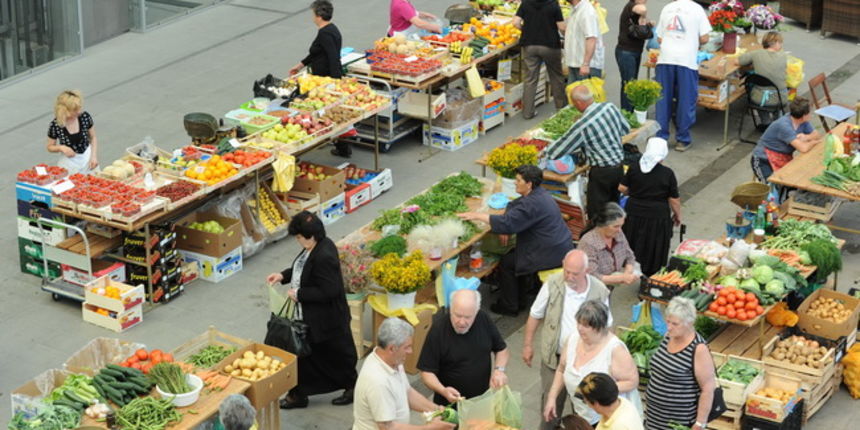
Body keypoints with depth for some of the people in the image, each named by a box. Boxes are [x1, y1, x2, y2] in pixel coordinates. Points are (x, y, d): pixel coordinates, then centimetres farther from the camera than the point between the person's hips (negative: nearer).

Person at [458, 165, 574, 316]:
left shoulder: (533, 204, -25)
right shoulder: (538, 193, 8)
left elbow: (507, 223, -28)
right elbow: (513, 206, 19)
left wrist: (478, 216, -20)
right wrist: (505, 227, 2)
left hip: (551, 254, -10)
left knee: (507, 263, 1)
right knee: (514, 255, 22)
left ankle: (509, 307, 14)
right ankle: (519, 300, 29)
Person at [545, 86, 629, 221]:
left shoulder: (582, 125, -22)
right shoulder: (610, 107, -6)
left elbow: (558, 151, -13)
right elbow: (626, 129, 11)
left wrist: (545, 151, 6)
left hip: (602, 172, -7)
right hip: (619, 167, 7)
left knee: (596, 214, 5)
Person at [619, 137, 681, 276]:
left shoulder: (634, 168, -7)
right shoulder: (667, 174, -14)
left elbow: (622, 188, 0)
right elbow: (674, 200, -9)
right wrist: (677, 215, 8)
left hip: (634, 212, 3)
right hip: (657, 216, -3)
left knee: (633, 246, 18)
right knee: (654, 248, 12)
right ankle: (650, 273, 19)